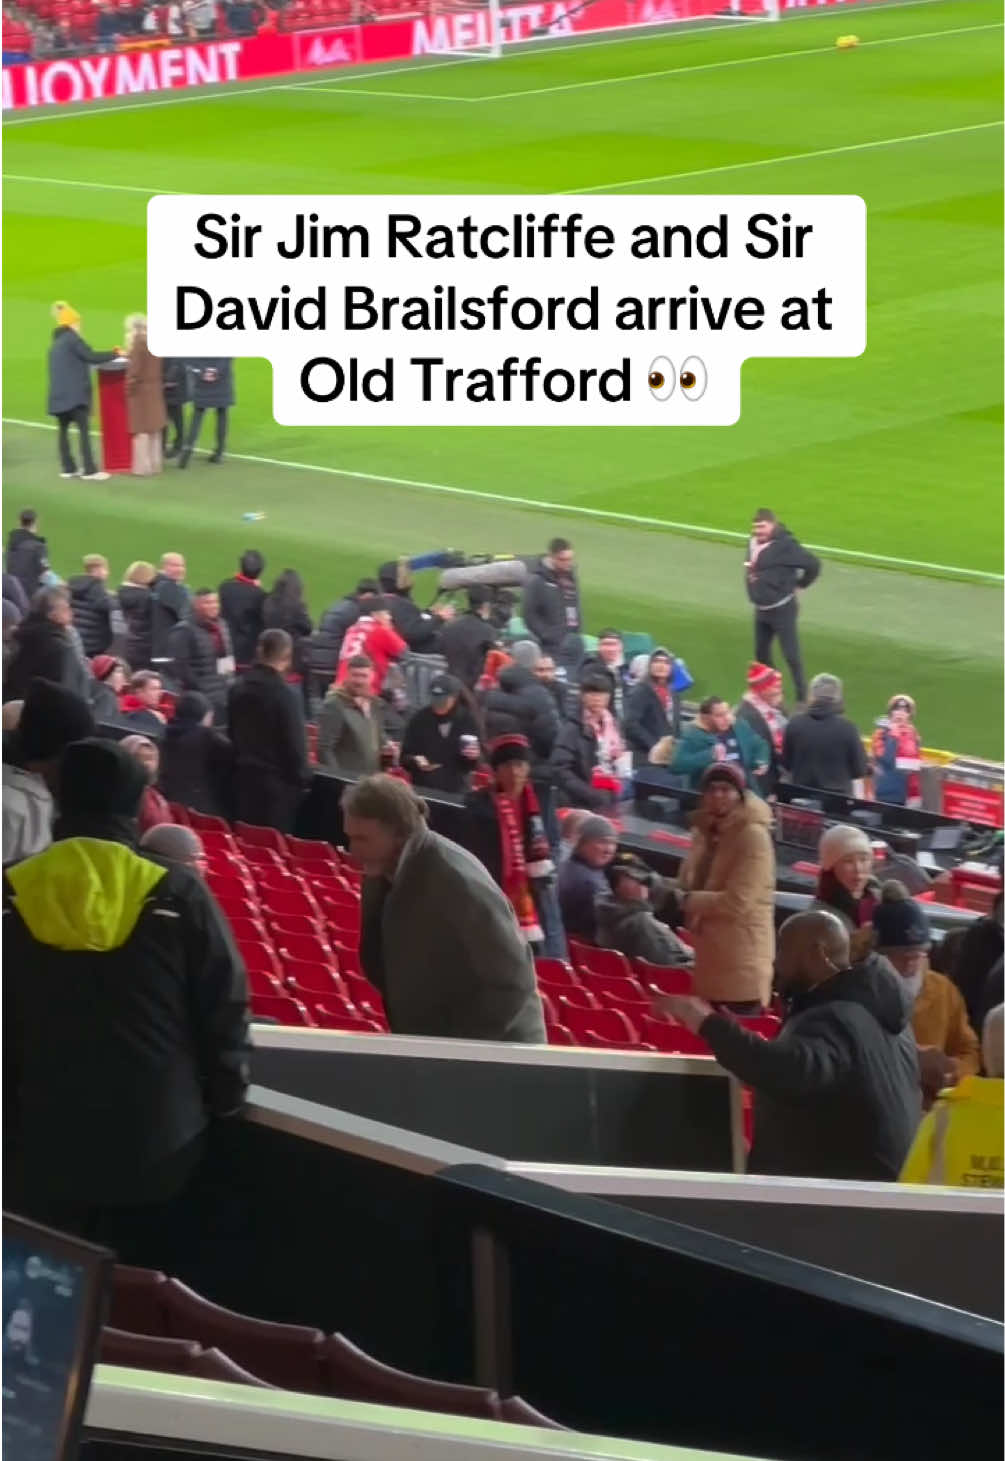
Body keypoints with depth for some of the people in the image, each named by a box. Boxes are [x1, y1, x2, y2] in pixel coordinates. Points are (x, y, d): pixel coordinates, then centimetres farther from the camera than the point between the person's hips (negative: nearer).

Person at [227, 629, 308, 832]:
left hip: (244, 777, 7)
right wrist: (302, 780, -5)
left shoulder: (238, 687, 5)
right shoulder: (285, 694, -17)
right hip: (278, 782, -7)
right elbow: (294, 743, -15)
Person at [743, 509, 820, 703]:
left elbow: (812, 564, -19)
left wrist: (799, 585, -8)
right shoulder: (753, 543, 2)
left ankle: (802, 696, 6)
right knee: (761, 653, 16)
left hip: (782, 609, -8)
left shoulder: (785, 545, -21)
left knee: (791, 655, -3)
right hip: (761, 609, 8)